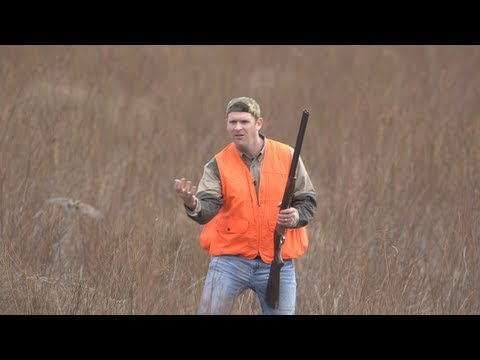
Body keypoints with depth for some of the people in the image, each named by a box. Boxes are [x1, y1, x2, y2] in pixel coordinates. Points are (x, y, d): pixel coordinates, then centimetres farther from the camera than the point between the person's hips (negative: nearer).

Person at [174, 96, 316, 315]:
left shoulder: (287, 157, 2)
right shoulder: (218, 165, -3)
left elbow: (308, 200, 8)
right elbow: (208, 209, -17)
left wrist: (297, 216, -15)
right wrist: (192, 204, -41)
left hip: (277, 262, 1)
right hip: (230, 261, -1)